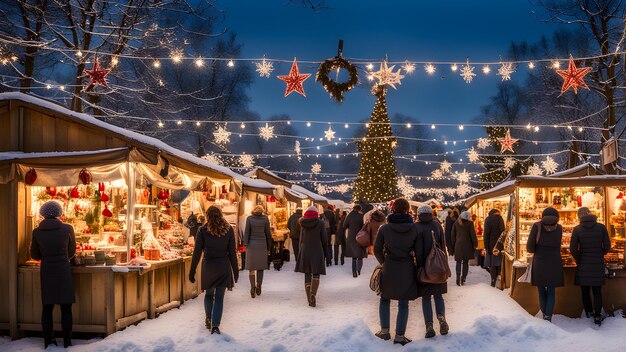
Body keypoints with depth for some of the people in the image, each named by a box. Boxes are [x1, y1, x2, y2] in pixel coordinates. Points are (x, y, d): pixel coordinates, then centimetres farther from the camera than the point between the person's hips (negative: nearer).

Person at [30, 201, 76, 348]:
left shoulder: (37, 232, -2)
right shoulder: (67, 229, -5)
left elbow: (34, 255, 9)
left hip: (46, 272, 2)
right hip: (64, 271, -2)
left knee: (47, 308, 10)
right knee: (66, 309, 5)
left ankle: (48, 342, 14)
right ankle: (67, 342, 8)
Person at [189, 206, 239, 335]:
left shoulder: (203, 230, -3)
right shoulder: (228, 230, 0)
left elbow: (197, 252, -3)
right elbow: (232, 252, 2)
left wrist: (192, 271, 3)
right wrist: (235, 271, 10)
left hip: (208, 266, 0)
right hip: (224, 266, 0)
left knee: (209, 294, 21)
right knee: (219, 297, 6)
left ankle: (208, 318, 9)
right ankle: (215, 325, -1)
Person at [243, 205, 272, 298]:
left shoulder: (249, 218, -3)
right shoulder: (265, 218, -1)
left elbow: (247, 232, -4)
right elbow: (268, 233, 3)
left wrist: (245, 244, 1)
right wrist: (269, 247, 10)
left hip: (251, 245, -1)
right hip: (262, 245, 1)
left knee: (251, 267, 4)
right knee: (260, 267, 12)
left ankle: (253, 287, -4)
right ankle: (258, 287, 11)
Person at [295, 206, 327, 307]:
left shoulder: (303, 223, 5)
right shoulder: (320, 223, -4)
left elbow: (301, 239, 9)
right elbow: (324, 239, -2)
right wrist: (325, 252, 9)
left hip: (305, 251, 3)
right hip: (317, 251, -3)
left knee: (307, 274, 8)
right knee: (316, 274, -1)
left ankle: (309, 298, 5)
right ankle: (313, 293, -24)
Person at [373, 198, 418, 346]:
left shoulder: (384, 228, -8)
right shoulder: (414, 228, -7)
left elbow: (377, 250, 0)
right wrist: (417, 267, 11)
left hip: (389, 269, 0)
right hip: (407, 270, 0)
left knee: (385, 299, 20)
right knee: (403, 304, 9)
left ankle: (384, 330, 18)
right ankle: (399, 335, 11)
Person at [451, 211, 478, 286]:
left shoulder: (456, 223, 0)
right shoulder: (469, 223, -9)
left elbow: (453, 234, 5)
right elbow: (473, 234, -8)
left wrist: (453, 244, 14)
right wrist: (475, 244, 2)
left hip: (458, 245, 1)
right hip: (467, 245, -1)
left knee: (458, 262, 5)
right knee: (465, 263, 10)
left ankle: (458, 280, -7)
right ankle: (463, 279, 8)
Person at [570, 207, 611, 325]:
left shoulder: (577, 230, -10)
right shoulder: (601, 227, -8)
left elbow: (573, 249, -12)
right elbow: (607, 246, -3)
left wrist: (578, 261, 5)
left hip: (583, 265, 0)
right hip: (598, 265, 1)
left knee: (585, 291, 15)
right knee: (597, 291, 10)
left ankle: (589, 312, 26)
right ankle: (597, 316, 4)